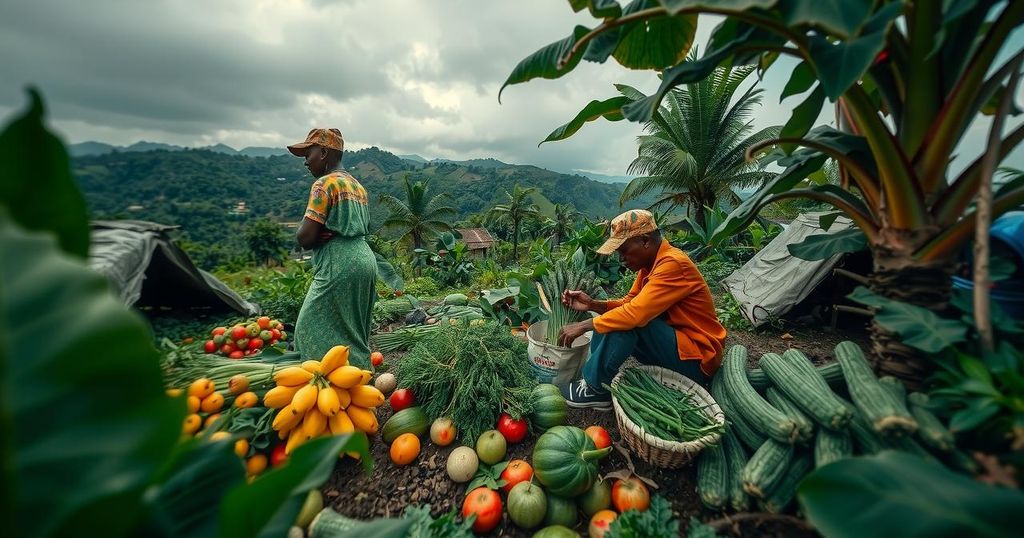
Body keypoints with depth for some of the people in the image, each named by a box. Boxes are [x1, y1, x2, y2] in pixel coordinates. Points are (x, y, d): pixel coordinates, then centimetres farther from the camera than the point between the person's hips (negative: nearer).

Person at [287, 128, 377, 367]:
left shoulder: (324, 184, -8)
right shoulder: (357, 185, 17)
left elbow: (304, 237, -15)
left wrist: (321, 236, 6)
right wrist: (325, 234, 5)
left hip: (338, 265, -9)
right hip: (365, 259, 9)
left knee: (313, 329, 4)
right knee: (354, 331, 17)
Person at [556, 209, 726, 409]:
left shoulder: (673, 264, -24)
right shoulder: (652, 263, 3)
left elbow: (636, 312, -34)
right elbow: (629, 303, 4)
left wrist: (584, 325, -26)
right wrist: (592, 304, -11)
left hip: (697, 360, -9)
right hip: (674, 343, 9)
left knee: (628, 321, -27)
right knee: (609, 320, 1)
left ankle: (596, 388, -13)